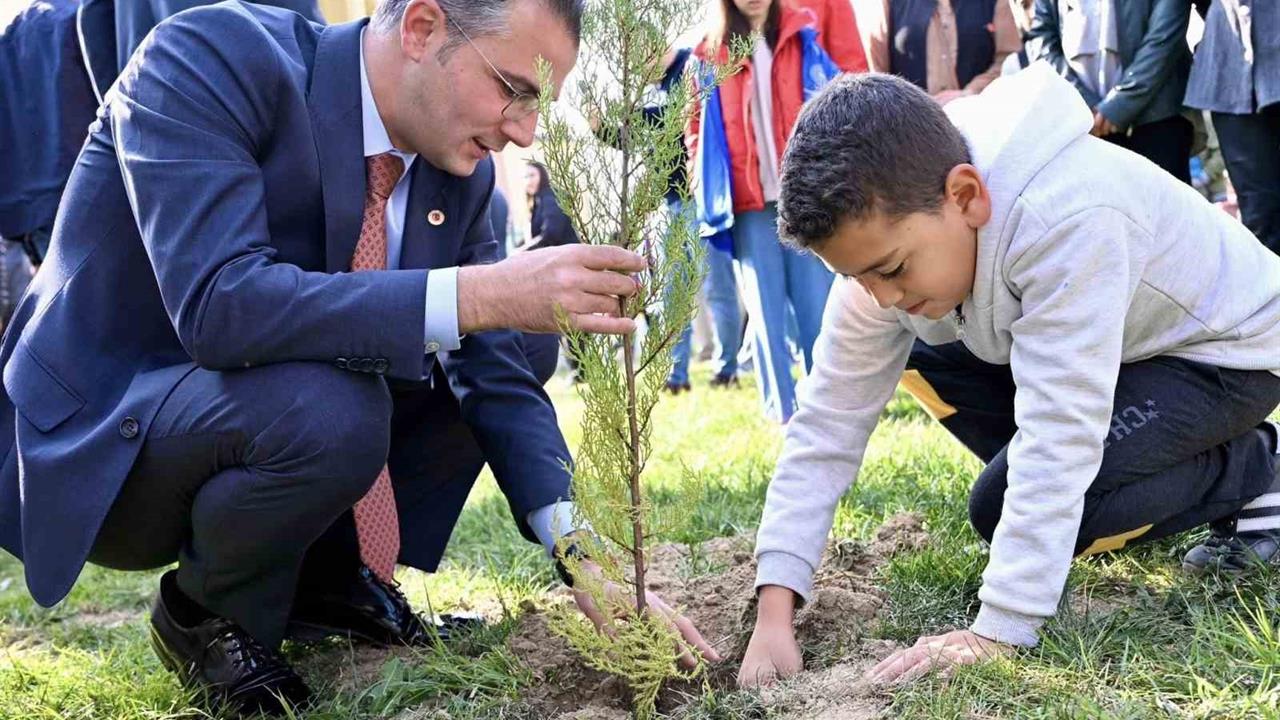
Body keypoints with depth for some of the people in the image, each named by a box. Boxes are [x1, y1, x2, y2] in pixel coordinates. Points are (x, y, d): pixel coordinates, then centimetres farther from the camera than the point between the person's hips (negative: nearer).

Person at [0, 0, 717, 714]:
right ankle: (209, 617, -4)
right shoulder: (210, 58, -23)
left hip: (253, 428, 7)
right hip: (95, 443, -6)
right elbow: (218, 303, -36)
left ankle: (329, 577, 10)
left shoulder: (461, 172, -4)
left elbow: (497, 374, -3)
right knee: (328, 411, -34)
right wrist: (484, 295, -41)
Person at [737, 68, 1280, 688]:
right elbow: (828, 421, -17)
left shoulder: (1068, 218, -40)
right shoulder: (886, 232, -17)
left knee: (1004, 503, -23)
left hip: (1227, 351, -8)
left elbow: (1057, 432, -41)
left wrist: (998, 632, -39)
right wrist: (773, 613, -23)